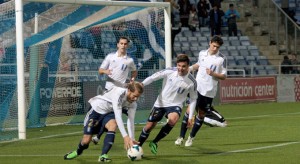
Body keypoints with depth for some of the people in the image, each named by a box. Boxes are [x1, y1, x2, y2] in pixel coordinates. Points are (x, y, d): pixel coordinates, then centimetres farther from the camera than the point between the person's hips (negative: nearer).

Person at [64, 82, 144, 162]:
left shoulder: (132, 103, -17)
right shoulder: (118, 93, -37)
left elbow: (131, 120, -15)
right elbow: (118, 116, -43)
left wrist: (132, 139, -27)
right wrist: (125, 136, -49)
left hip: (108, 113, 4)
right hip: (96, 109, -4)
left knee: (113, 125, -31)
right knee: (86, 140, -5)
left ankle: (103, 155, -26)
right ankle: (78, 152, 32)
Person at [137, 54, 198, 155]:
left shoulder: (191, 82, -14)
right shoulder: (169, 72, -14)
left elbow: (193, 99, -2)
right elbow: (154, 77, -9)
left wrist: (190, 117, -4)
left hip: (175, 105, -1)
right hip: (160, 103, 1)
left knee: (173, 120, -33)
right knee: (149, 126, 4)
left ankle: (154, 143, -13)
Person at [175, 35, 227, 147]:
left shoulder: (221, 59, -6)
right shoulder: (202, 53, 5)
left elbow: (223, 76, -3)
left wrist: (213, 73, -18)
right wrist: (190, 68, 12)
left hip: (209, 91, -2)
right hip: (197, 87, 2)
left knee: (201, 114, 6)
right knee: (189, 110, -6)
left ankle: (191, 137, 21)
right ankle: (181, 137, 2)